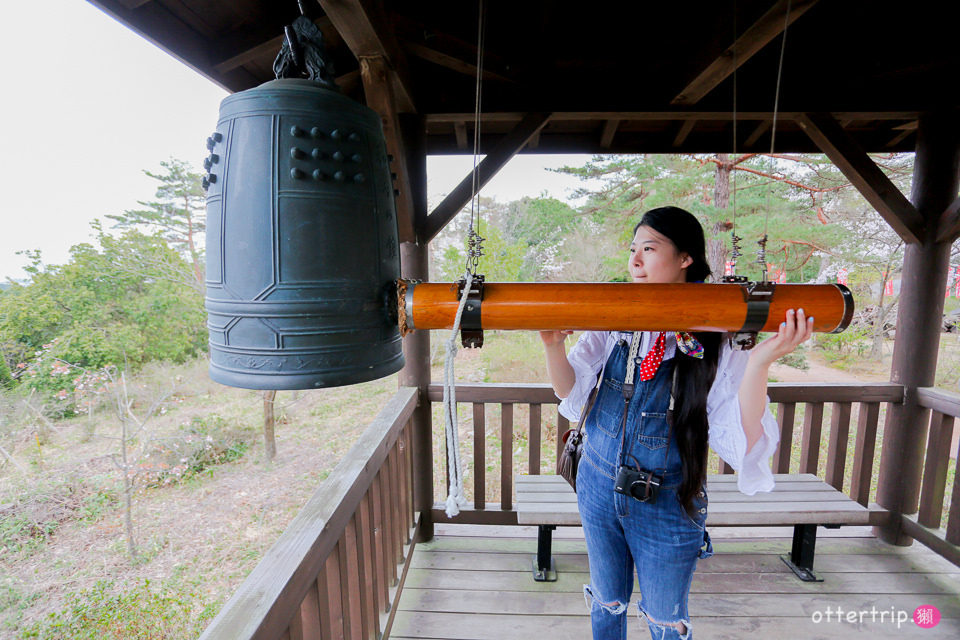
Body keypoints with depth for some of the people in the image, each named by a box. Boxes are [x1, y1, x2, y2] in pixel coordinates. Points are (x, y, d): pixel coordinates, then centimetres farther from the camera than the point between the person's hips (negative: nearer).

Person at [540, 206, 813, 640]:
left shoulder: (717, 343, -13)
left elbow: (742, 444, -19)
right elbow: (571, 392, -11)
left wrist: (760, 363, -31)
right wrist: (552, 343, -29)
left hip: (668, 505, -2)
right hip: (598, 488, 3)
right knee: (606, 603, 24)